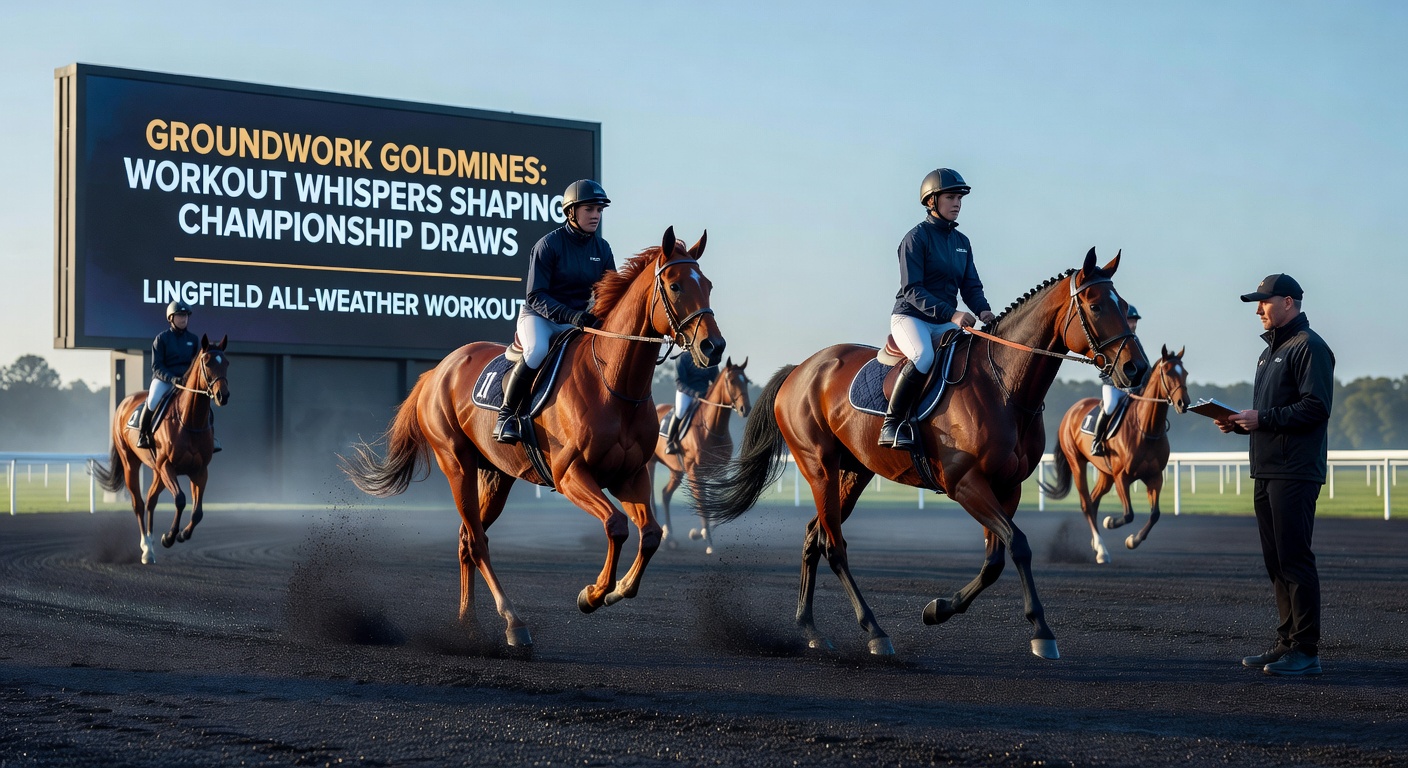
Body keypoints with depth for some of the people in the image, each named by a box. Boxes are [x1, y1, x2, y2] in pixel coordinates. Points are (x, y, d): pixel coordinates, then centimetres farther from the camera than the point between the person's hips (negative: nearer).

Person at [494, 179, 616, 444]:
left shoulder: (602, 248, 4)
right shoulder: (549, 244, -12)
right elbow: (536, 296, -16)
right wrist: (571, 316, -30)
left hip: (578, 320, 6)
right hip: (539, 316, -6)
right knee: (537, 350, -36)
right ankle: (506, 415, -21)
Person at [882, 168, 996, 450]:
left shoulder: (962, 242, 14)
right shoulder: (916, 238, -8)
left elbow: (971, 286, 12)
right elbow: (912, 290, -16)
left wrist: (982, 310, -11)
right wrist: (951, 314, -27)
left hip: (945, 323, 7)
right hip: (910, 317, -7)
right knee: (923, 356, -35)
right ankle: (891, 424, -27)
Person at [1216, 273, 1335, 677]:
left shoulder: (1309, 347, -9)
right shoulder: (1270, 351, 22)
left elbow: (1315, 408, -19)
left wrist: (1262, 418, -19)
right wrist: (1238, 423, 8)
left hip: (1295, 473, -10)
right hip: (1267, 473, 10)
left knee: (1294, 560, -10)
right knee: (1276, 561, 11)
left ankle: (1306, 651, -8)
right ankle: (1288, 642, 17)